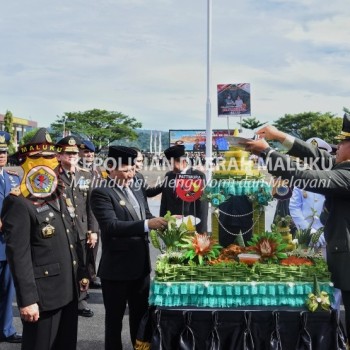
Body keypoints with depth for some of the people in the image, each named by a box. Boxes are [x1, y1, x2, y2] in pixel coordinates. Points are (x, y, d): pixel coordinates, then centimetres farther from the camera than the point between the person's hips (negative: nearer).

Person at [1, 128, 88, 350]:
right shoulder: (19, 203, -15)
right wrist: (27, 300, -22)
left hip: (68, 291, 8)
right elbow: (18, 256, -20)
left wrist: (81, 273, 16)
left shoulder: (58, 195, 11)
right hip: (43, 295, -8)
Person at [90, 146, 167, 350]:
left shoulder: (137, 192, 11)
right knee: (114, 319, 11)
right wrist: (147, 225, -36)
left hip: (141, 265, 7)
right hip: (116, 268, -7)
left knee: (141, 315, 21)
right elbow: (110, 226, -27)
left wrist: (160, 222, -6)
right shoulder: (101, 193, -15)